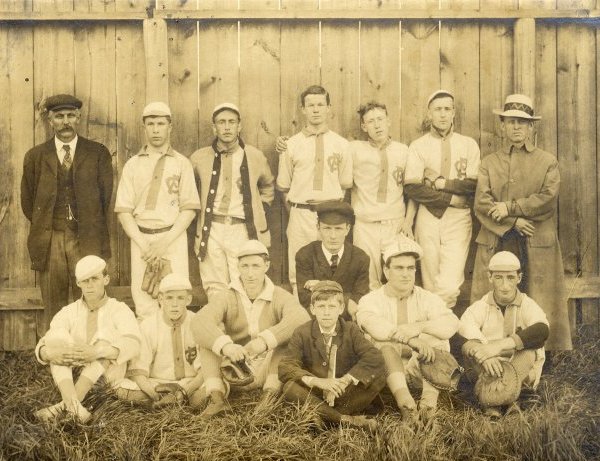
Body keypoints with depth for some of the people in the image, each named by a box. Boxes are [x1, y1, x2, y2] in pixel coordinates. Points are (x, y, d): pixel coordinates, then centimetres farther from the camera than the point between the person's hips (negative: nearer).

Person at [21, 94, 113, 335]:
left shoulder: (98, 154, 5)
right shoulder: (35, 157, 9)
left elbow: (106, 196, 6)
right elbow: (27, 201, 14)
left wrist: (94, 230, 6)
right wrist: (43, 228, 11)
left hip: (87, 241, -1)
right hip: (49, 241, 1)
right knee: (52, 308, 4)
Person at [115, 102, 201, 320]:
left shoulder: (181, 163, 7)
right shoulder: (132, 165, 11)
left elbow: (189, 208, 0)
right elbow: (123, 210, 6)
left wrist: (165, 243, -10)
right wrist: (143, 244, -7)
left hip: (173, 238, -1)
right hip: (141, 237, 2)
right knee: (143, 300, -2)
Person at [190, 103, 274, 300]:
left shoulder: (255, 157, 6)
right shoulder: (199, 158, 5)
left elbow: (267, 186, 24)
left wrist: (260, 209, 12)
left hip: (244, 231, -1)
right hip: (211, 230, 1)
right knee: (215, 289, 2)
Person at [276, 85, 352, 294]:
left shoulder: (341, 145, 5)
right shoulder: (291, 145, 4)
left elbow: (345, 184, 9)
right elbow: (284, 187, 10)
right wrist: (296, 212, 9)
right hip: (301, 214, 0)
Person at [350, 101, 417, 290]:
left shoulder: (403, 151, 7)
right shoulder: (355, 150, 3)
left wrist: (409, 221, 4)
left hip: (395, 225, 1)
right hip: (365, 225, -1)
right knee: (368, 284, -2)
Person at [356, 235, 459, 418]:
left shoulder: (427, 299, 10)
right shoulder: (371, 300, 4)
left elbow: (451, 323, -11)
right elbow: (372, 323, -22)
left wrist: (420, 327, -29)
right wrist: (412, 341, -36)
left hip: (421, 370, 2)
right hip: (384, 371, -1)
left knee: (438, 339, -23)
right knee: (384, 343, -31)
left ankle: (430, 396, -35)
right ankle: (403, 399, -50)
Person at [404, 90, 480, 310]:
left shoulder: (469, 145, 9)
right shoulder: (417, 146, 6)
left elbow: (473, 185, -2)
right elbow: (412, 188, -6)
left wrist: (440, 183, -8)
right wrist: (452, 198, -9)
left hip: (458, 219, 0)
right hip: (428, 217, 0)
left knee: (450, 284, -13)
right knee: (430, 284, 5)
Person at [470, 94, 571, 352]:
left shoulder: (548, 162, 10)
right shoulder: (489, 163, 13)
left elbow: (548, 198, -6)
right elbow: (481, 204, -1)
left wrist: (509, 208, -11)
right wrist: (514, 223, -11)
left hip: (536, 246, -1)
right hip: (495, 244, 1)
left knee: (536, 307, -1)